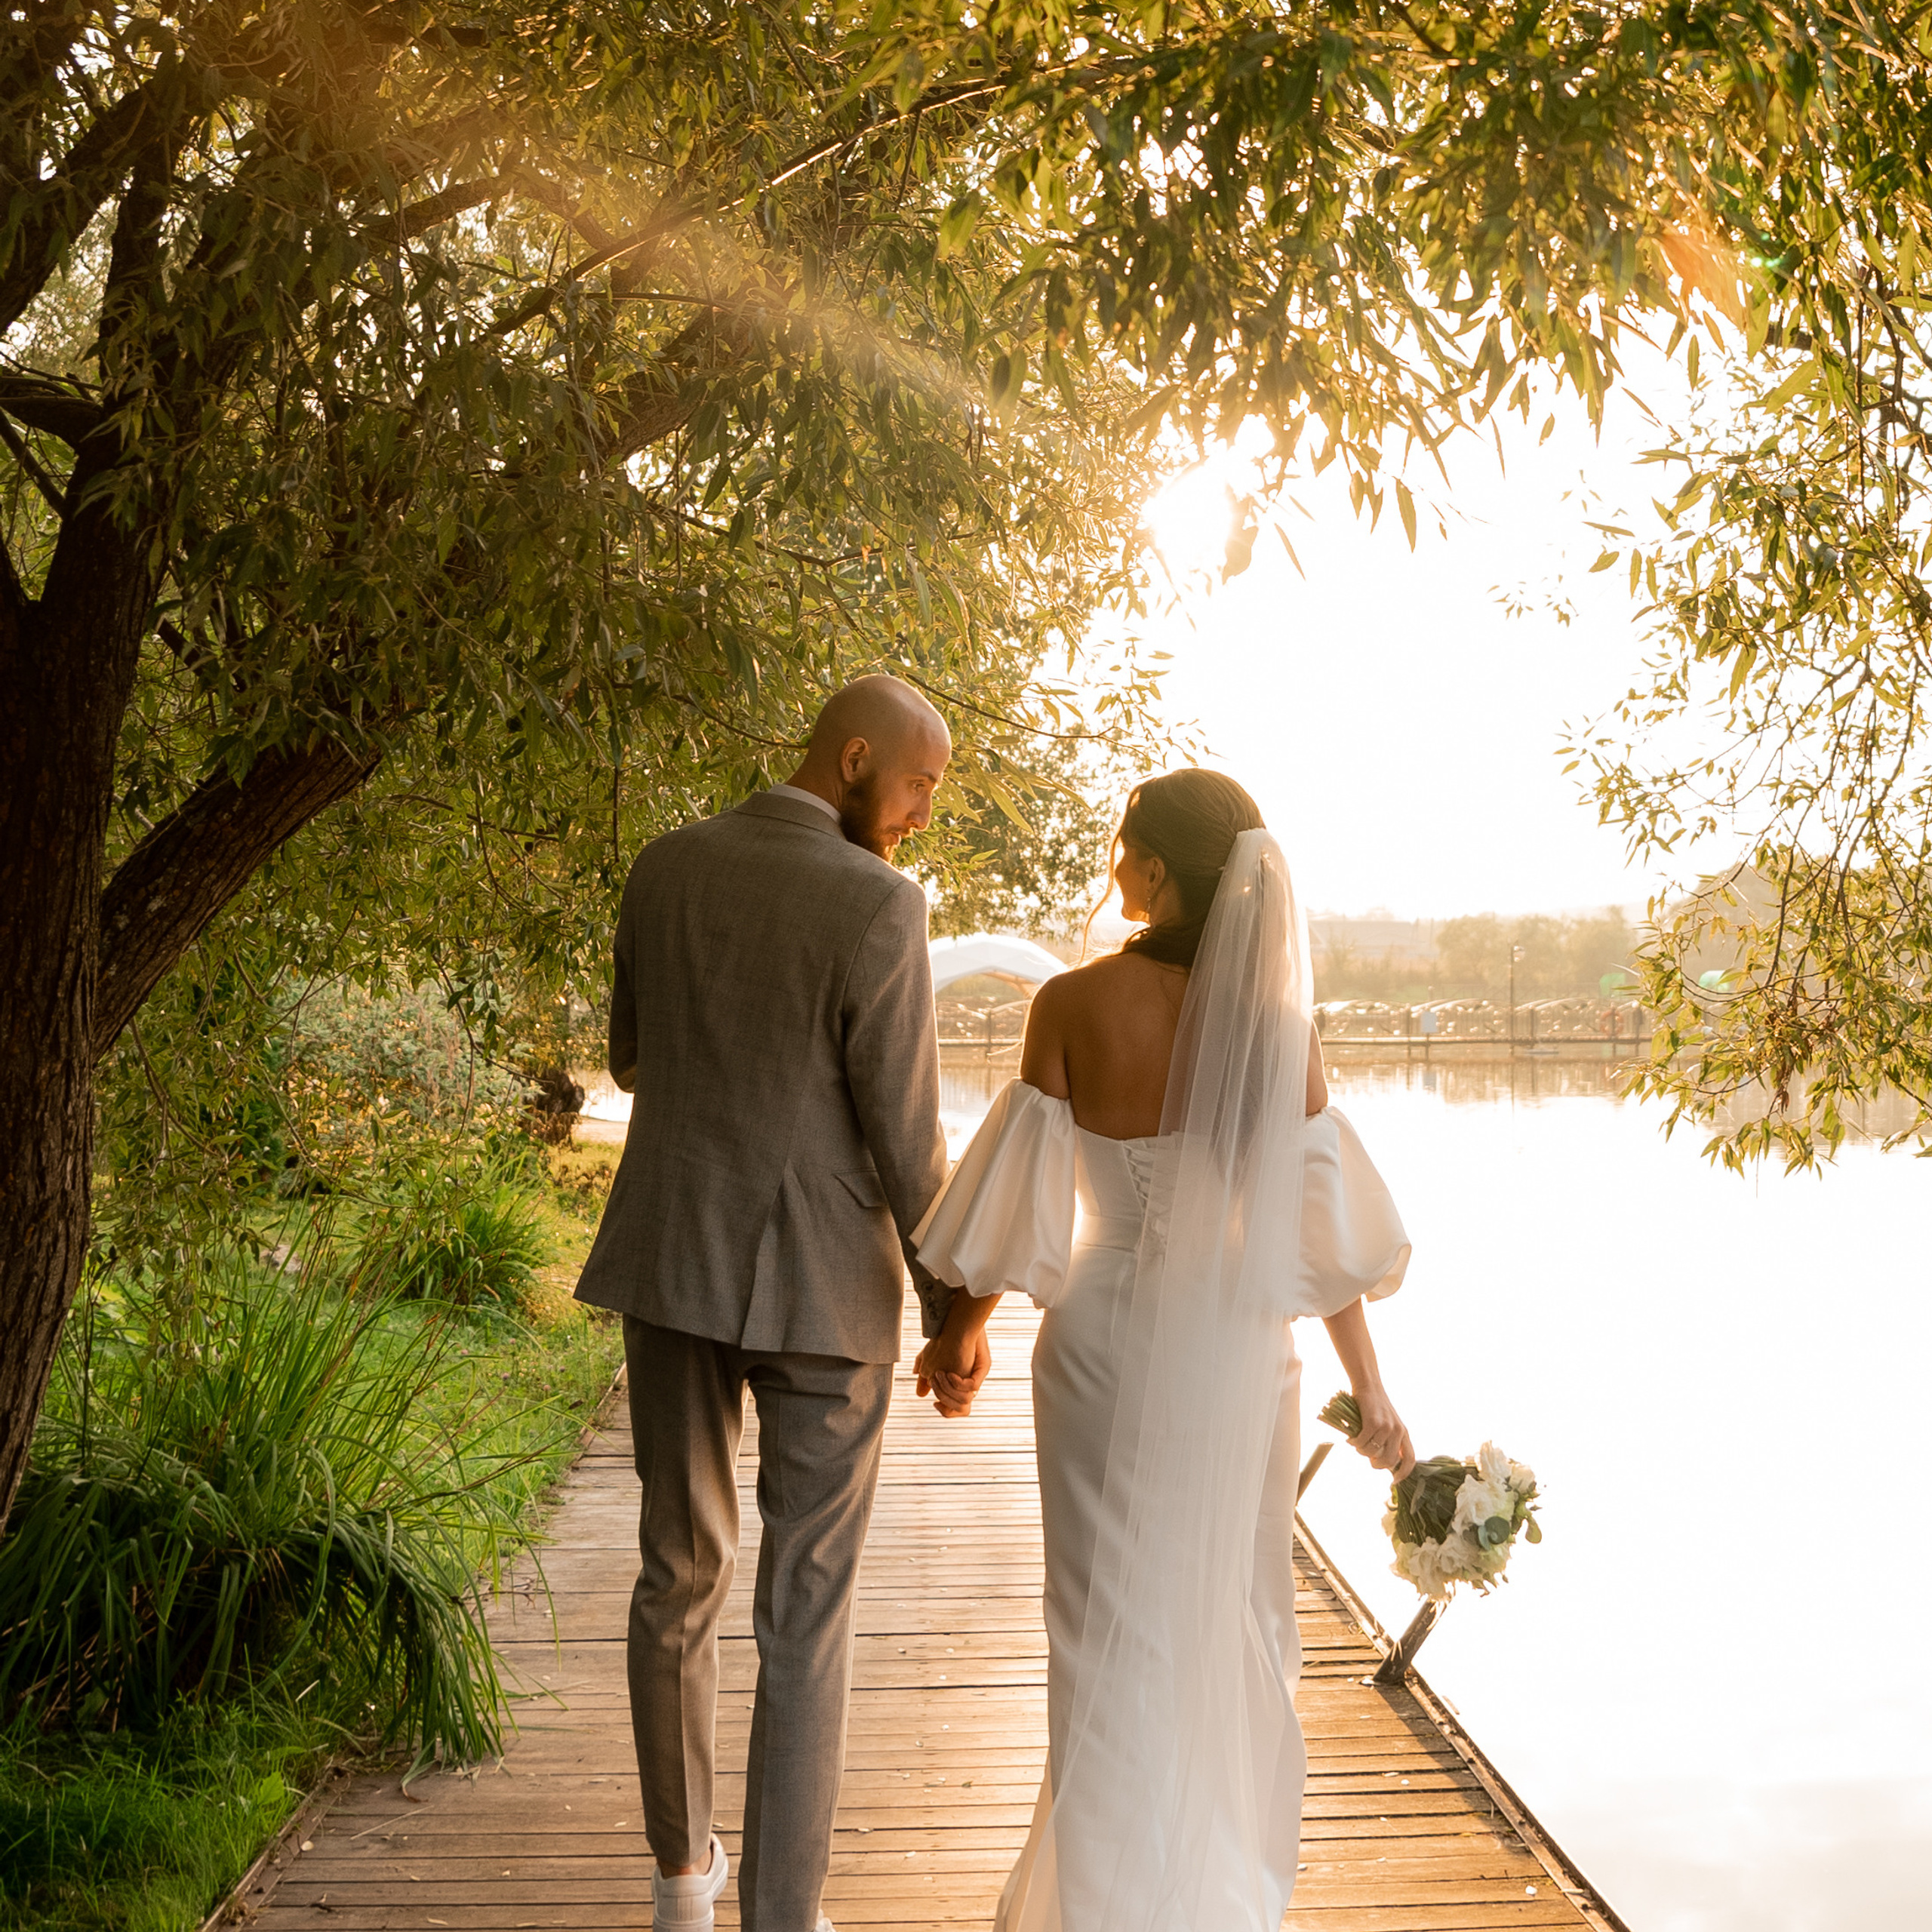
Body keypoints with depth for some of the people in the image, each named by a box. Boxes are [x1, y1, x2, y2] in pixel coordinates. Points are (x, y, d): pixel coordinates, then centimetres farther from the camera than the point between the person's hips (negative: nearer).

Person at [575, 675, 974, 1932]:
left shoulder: (664, 869, 1)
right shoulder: (879, 907, -17)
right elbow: (908, 1142, -13)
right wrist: (954, 1309, -1)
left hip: (671, 1263, 5)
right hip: (821, 1286, -5)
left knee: (679, 1567, 19)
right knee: (806, 1608, 7)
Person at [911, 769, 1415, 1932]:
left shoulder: (1074, 1005, -13)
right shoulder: (1278, 1023, -9)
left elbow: (1023, 1199, -9)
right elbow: (1326, 1228, -7)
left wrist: (965, 1324, 8)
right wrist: (1371, 1393, 4)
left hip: (1105, 1340, -1)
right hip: (1238, 1349, 1)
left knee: (1117, 1631, 14)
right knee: (1232, 1625, 19)